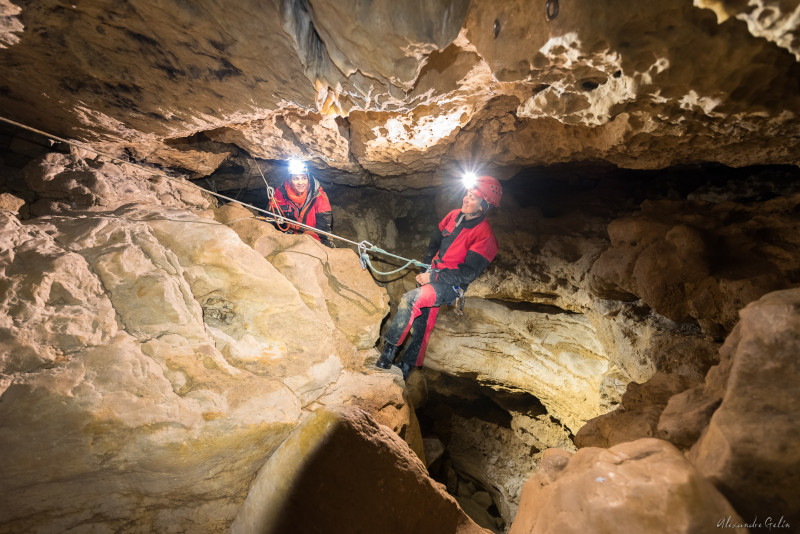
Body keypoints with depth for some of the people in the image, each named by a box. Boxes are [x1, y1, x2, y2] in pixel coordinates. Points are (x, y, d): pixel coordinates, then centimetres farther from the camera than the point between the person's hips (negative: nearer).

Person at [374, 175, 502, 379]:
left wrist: (433, 278, -19)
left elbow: (468, 273, -20)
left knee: (410, 299, -28)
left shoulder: (484, 236, -18)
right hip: (433, 275, 7)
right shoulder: (454, 215, 2)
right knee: (421, 323, 11)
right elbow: (435, 241, 16)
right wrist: (425, 268, 10)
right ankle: (406, 366, 27)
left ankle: (388, 351, -16)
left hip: (450, 285, -6)